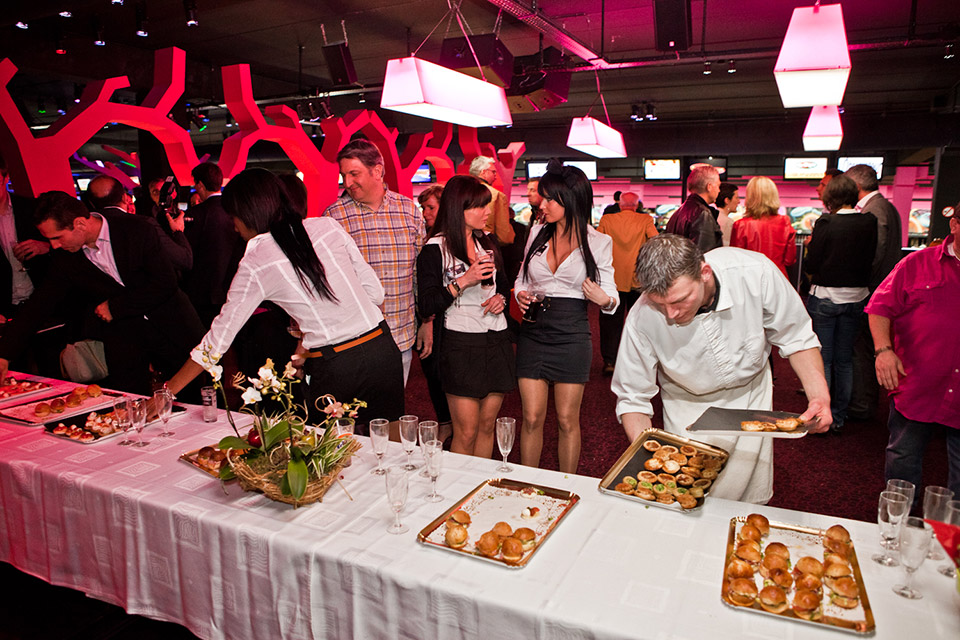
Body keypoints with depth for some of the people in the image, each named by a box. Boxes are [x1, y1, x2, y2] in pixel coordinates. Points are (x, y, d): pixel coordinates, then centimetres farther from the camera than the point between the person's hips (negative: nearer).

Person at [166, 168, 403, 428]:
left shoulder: (255, 264, -7)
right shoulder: (328, 227, 1)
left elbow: (218, 339, -1)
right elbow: (375, 292, 4)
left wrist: (167, 391, 10)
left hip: (335, 368, -4)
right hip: (383, 349, 4)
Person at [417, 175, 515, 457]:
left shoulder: (488, 243, 13)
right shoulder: (435, 249, -7)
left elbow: (504, 285, 24)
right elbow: (426, 306, -13)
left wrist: (501, 298, 1)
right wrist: (462, 282, -21)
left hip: (497, 340, 6)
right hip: (461, 344, -6)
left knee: (487, 425, 12)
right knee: (466, 433, -2)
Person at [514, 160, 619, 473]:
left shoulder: (598, 242, -1)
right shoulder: (538, 233, 8)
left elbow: (611, 295, 3)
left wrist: (605, 299, -20)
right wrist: (521, 295, -4)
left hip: (572, 334, -2)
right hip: (533, 332, 3)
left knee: (568, 419, 7)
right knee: (532, 418, 5)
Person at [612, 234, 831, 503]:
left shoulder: (754, 272, -30)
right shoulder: (642, 319, -31)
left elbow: (796, 336, -12)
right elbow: (632, 397, -18)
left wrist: (819, 395, -25)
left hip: (751, 396, 2)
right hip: (690, 410, -1)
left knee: (752, 499, 10)